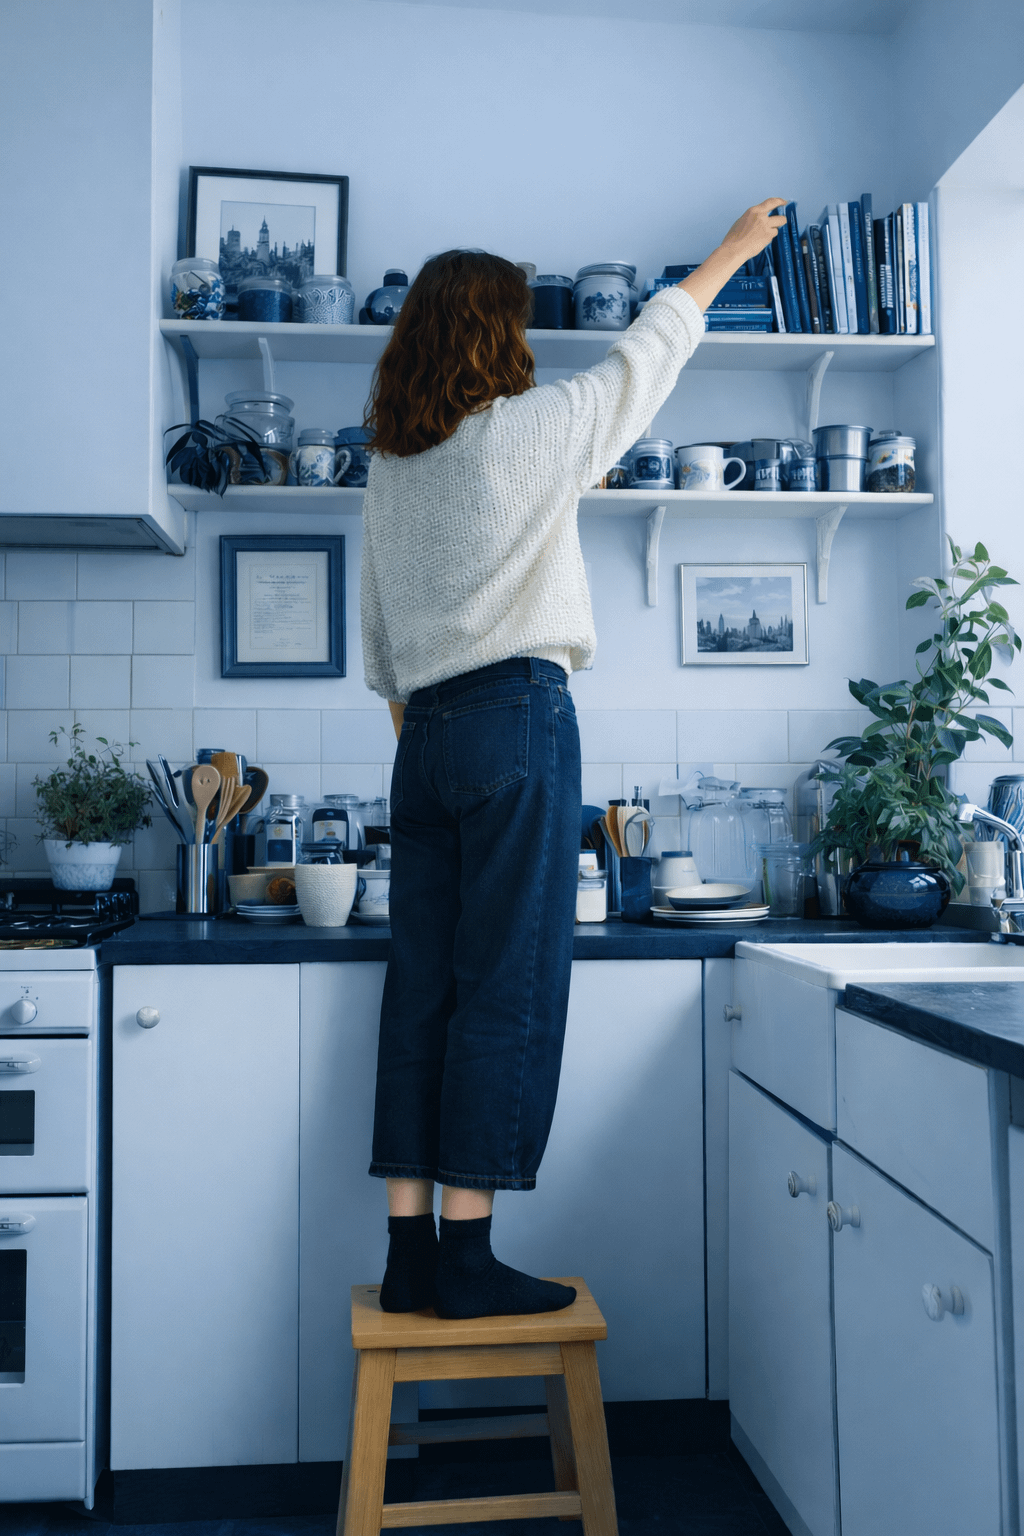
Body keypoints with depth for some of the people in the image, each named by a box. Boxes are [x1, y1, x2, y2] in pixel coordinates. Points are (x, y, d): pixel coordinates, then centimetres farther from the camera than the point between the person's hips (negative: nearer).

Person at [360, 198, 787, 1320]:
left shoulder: (389, 465, 17)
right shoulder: (526, 428, -1)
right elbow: (647, 350, 13)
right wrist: (732, 250, 28)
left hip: (424, 734, 7)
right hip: (518, 720, -7)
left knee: (422, 989, 5)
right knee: (509, 990, -5)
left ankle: (410, 1251, 9)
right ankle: (466, 1258, -1)